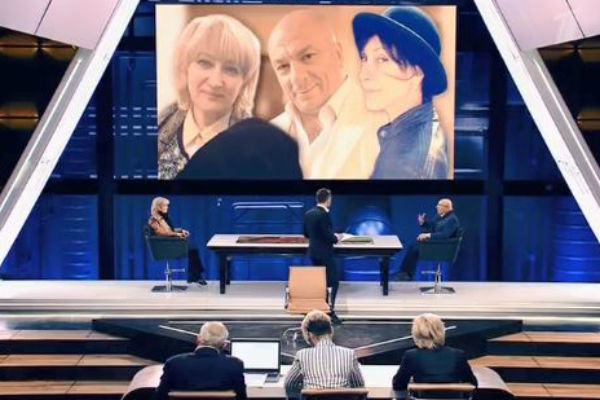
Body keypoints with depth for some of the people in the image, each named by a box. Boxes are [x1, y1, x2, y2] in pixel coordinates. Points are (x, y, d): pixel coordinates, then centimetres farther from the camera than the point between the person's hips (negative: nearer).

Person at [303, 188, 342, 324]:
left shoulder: (308, 213, 6)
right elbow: (328, 235, -22)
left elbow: (306, 233, 13)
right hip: (325, 253, -8)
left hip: (313, 252, 8)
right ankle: (330, 311, -6)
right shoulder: (323, 214, -20)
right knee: (334, 281, -2)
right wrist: (335, 238, -3)